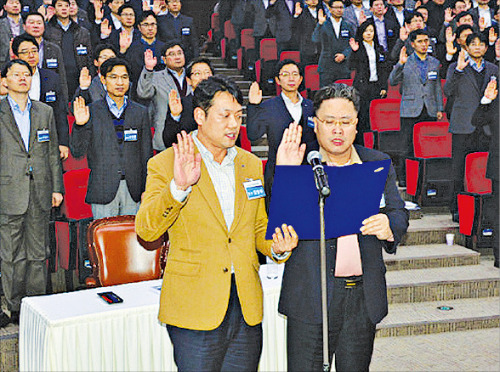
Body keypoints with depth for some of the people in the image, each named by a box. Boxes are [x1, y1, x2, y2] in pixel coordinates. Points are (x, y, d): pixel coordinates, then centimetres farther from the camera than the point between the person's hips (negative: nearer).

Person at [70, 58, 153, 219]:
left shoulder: (140, 112, 9)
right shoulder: (92, 111, 1)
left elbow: (147, 155, 11)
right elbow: (77, 152, -2)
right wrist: (80, 125, -18)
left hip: (133, 190, 2)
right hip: (103, 190, -2)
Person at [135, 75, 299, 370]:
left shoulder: (252, 165, 11)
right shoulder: (166, 164, -4)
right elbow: (146, 230, -14)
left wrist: (277, 246, -5)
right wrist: (178, 187, -28)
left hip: (247, 308, 5)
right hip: (196, 307, -4)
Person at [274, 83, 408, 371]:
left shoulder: (379, 163, 7)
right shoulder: (298, 162, -3)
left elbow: (399, 214, 8)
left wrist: (388, 226, -15)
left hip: (364, 296, 3)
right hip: (311, 296, -3)